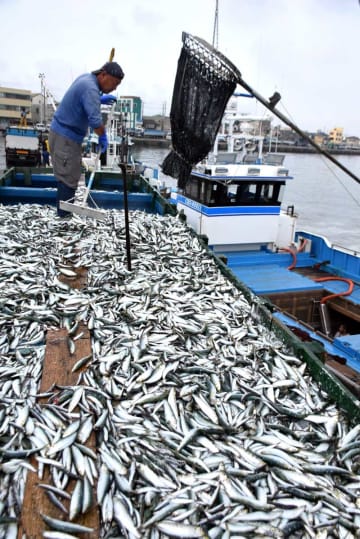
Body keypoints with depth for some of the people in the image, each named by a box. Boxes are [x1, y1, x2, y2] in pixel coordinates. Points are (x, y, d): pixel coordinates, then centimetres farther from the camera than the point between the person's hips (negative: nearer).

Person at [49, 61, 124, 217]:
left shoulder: (86, 78, 9)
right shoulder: (91, 88, -22)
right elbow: (95, 121, -32)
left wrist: (100, 99, 20)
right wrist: (103, 136, -15)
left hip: (61, 132, 10)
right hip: (66, 137, -10)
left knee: (68, 175, 18)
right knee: (68, 178, -6)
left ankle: (65, 210, 28)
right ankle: (64, 216, 0)